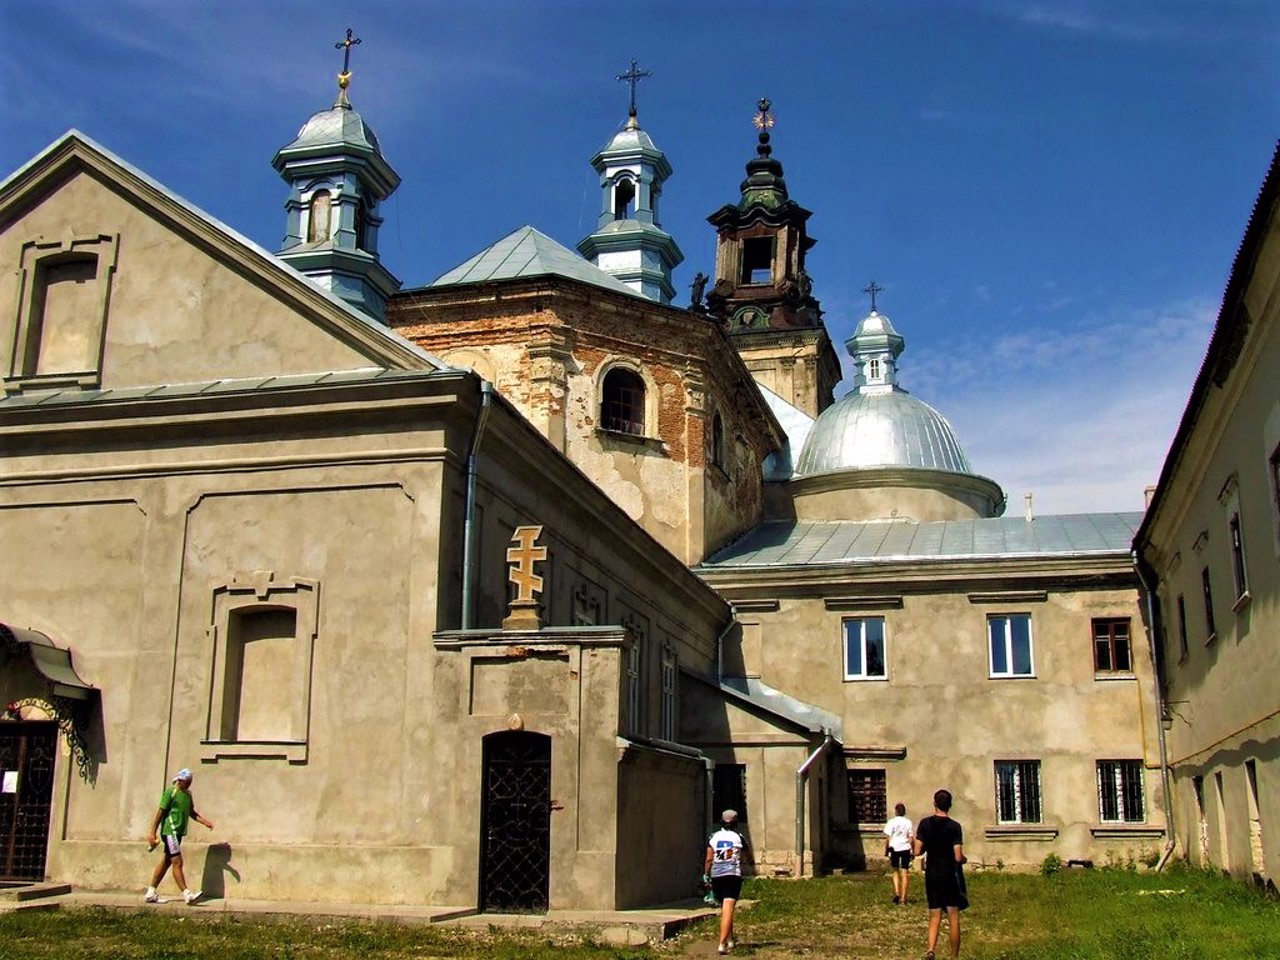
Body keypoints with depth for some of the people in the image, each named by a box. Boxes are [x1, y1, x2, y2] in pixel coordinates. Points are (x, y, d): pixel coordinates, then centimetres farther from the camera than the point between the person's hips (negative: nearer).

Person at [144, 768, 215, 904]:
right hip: (170, 831, -9)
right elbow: (160, 812, -10)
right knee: (177, 862, -9)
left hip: (179, 832, 9)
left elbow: (191, 813, 22)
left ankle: (150, 893, 19)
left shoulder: (188, 794, 14)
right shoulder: (170, 792, -9)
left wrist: (205, 822, 9)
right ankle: (187, 893, -13)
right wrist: (153, 833, -13)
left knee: (166, 861, 12)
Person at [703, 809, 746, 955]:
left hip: (716, 876, 3)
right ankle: (722, 944, -19)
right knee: (728, 910, -8)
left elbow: (709, 859, 2)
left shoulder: (713, 837, 4)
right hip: (733, 875, -3)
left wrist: (706, 875, 12)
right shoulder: (738, 837, 0)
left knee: (724, 909, 20)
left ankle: (730, 940, 30)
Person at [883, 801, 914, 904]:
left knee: (895, 870, 16)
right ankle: (903, 897, 7)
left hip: (894, 848, -1)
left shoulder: (891, 822, -5)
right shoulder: (908, 823, 1)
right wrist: (913, 851, 10)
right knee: (905, 872, 6)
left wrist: (886, 850, 4)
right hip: (905, 849, 1)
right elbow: (911, 838, 1)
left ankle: (897, 892, -2)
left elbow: (887, 838, -6)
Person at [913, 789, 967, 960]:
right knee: (953, 918, 7)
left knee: (934, 917, 6)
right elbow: (958, 857, -13)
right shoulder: (954, 826, -9)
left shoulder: (925, 824, -2)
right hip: (951, 875, -2)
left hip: (931, 875, 2)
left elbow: (918, 851, -4)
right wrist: (964, 859, 9)